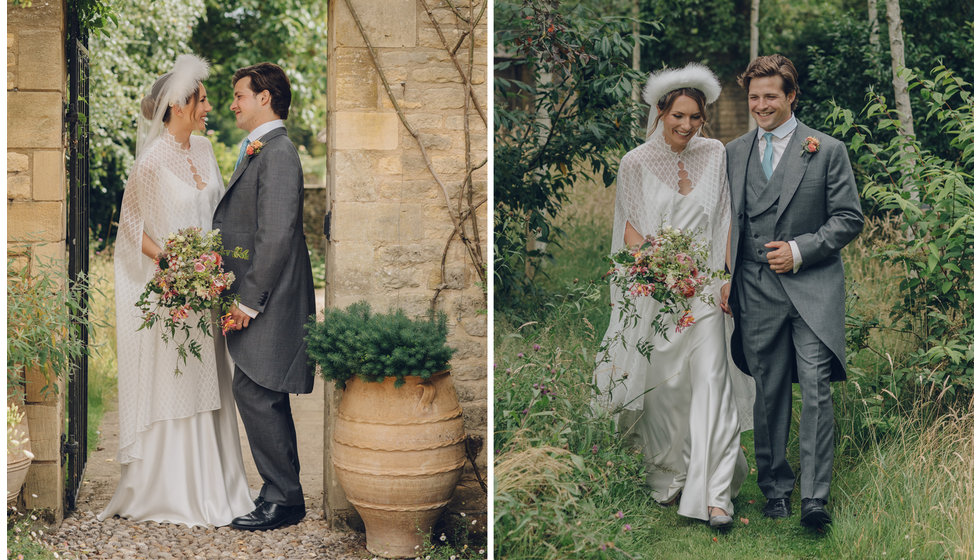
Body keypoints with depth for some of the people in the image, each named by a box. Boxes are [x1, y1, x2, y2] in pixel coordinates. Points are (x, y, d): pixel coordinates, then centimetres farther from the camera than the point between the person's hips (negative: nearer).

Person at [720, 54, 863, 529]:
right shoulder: (734, 153, 13)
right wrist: (725, 277, 8)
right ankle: (775, 487, 19)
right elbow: (727, 222, 17)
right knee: (769, 393, 7)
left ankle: (814, 498, -10)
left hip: (812, 287, -3)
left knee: (815, 388, -12)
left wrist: (800, 250, -9)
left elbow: (849, 219, 2)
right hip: (756, 291, 3)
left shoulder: (827, 150, 3)